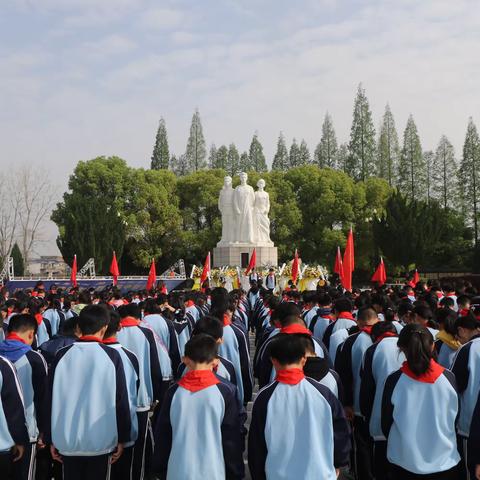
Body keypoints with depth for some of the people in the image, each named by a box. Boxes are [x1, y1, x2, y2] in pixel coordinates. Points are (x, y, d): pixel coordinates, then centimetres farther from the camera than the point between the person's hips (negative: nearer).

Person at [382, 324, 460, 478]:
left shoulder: (394, 380, -14)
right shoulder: (448, 377, -10)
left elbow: (386, 425, -4)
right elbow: (454, 418, 3)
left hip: (404, 462, -1)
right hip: (445, 461, 1)